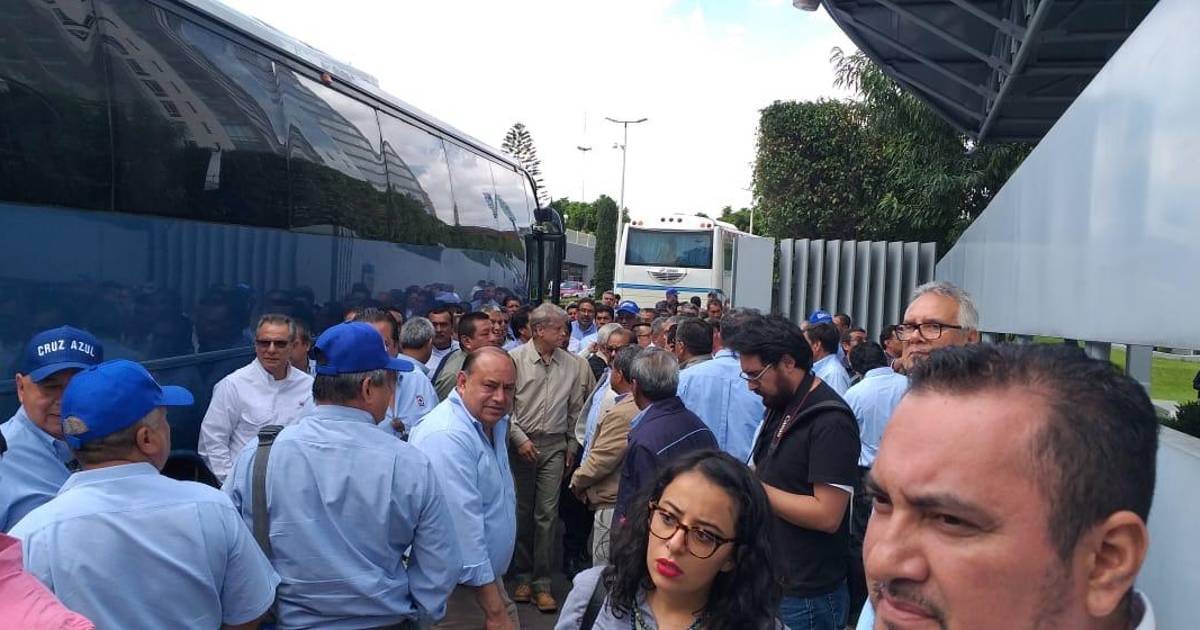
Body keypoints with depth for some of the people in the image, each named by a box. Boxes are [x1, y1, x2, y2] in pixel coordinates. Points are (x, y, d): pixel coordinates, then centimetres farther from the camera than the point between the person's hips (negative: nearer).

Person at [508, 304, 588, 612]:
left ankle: (541, 583, 10)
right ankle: (523, 575, 25)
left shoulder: (570, 364, 3)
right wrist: (519, 438, -11)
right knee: (523, 512, 10)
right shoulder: (515, 359, -8)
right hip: (522, 443, -2)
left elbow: (575, 409, 11)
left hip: (554, 445, 2)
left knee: (546, 514, 2)